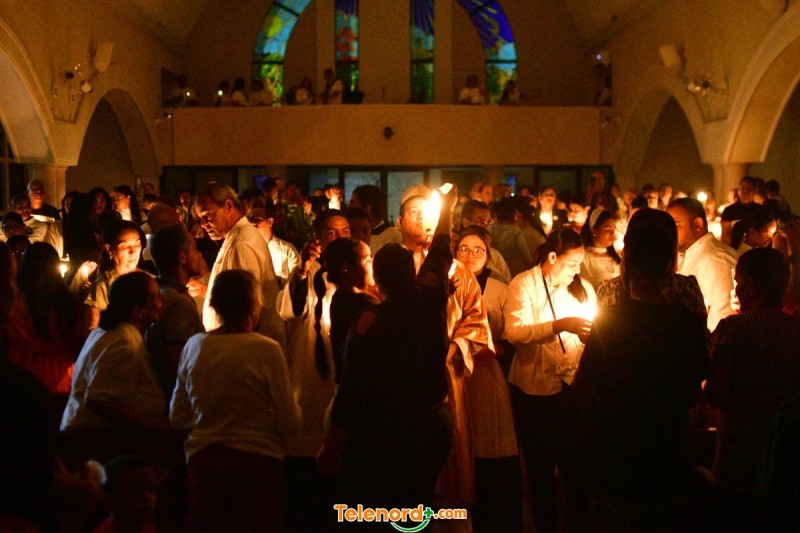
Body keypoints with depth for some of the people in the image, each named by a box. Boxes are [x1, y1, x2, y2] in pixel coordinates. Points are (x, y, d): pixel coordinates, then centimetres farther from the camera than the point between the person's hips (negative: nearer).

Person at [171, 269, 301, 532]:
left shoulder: (194, 346, -2)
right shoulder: (266, 350, -15)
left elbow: (178, 417, 6)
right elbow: (291, 423, -13)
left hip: (202, 460, 4)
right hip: (257, 460, -4)